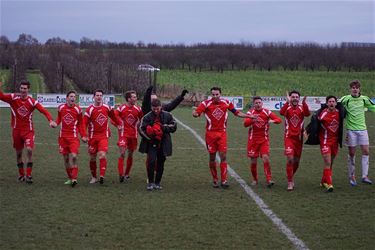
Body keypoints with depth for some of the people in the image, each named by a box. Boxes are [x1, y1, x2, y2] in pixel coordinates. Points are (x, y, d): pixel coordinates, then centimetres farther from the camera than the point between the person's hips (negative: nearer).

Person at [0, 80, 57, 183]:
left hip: (28, 130, -2)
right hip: (16, 130, 2)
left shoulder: (32, 102, -6)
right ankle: (21, 174, 26)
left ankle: (28, 175, -9)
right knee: (18, 153, 10)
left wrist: (51, 120, -29)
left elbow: (44, 111, -14)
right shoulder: (13, 98, -3)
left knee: (29, 150, -18)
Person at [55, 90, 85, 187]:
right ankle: (70, 178, 21)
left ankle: (74, 178, -16)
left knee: (74, 156, -17)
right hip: (63, 136, 3)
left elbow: (80, 124, 6)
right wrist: (55, 123, -3)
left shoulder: (78, 110, -1)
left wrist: (83, 135, -2)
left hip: (74, 137, -3)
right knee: (66, 158, 7)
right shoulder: (61, 108, 3)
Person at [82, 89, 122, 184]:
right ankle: (94, 177, 22)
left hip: (104, 136, 1)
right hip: (93, 136, -1)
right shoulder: (90, 109, -9)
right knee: (92, 158, 7)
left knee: (102, 155, -17)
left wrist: (119, 124, 19)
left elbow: (113, 116, 21)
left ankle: (102, 176, -22)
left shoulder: (107, 108, 1)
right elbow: (84, 123, -12)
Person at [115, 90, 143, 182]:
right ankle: (121, 174, -14)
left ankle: (127, 174, 23)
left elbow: (142, 119, 16)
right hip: (123, 134, -4)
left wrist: (137, 125, 1)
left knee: (130, 155, 10)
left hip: (133, 134, 4)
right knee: (122, 153, -13)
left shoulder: (138, 109, 3)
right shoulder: (121, 108, -7)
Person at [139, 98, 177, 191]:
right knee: (151, 161, -16)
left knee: (160, 163, 9)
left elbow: (174, 127, 2)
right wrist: (150, 137, -18)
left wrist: (163, 127, -13)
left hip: (163, 144, 2)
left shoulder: (167, 115, 0)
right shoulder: (147, 117, -5)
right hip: (151, 144, -2)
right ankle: (150, 182, -3)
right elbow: (141, 129, -5)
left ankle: (157, 183, 22)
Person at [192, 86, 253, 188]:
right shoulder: (206, 103, -8)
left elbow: (236, 113, 15)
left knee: (223, 156, -5)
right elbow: (196, 113, -19)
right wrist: (195, 113, -43)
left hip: (222, 133, 1)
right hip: (210, 133, -1)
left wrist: (249, 116, 12)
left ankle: (224, 180, -1)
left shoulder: (226, 103, 2)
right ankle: (215, 180, 19)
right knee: (212, 157, 5)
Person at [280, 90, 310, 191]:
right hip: (289, 137, -3)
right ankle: (290, 182, -7)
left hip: (298, 137, 3)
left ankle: (291, 177, 35)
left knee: (296, 160, 11)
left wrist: (304, 103, -35)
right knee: (290, 159, -14)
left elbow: (307, 114, -20)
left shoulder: (301, 108, 2)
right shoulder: (287, 107, -1)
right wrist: (288, 102, -32)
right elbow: (282, 112, -24)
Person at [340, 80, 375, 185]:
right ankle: (352, 177, 14)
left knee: (366, 151, -3)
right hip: (351, 130, -3)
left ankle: (365, 176, 3)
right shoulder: (346, 99, -6)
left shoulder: (364, 99, 4)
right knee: (352, 153, 2)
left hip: (362, 129, 3)